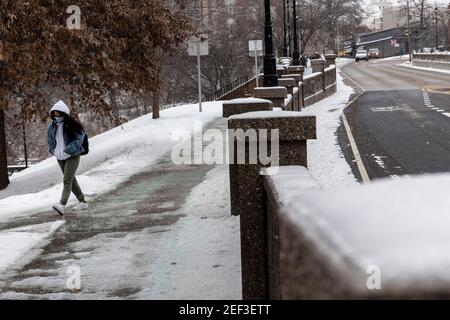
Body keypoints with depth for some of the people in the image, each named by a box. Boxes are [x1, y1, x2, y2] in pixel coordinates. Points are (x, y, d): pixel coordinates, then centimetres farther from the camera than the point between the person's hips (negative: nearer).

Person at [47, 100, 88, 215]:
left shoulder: (72, 124, -12)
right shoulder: (53, 126, 6)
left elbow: (79, 137, -15)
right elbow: (50, 138, 22)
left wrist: (68, 150, -20)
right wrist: (53, 149, 5)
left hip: (72, 156, -7)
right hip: (60, 157, 7)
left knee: (67, 180, -16)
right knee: (71, 180, 14)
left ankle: (62, 205, -27)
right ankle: (82, 202, 25)